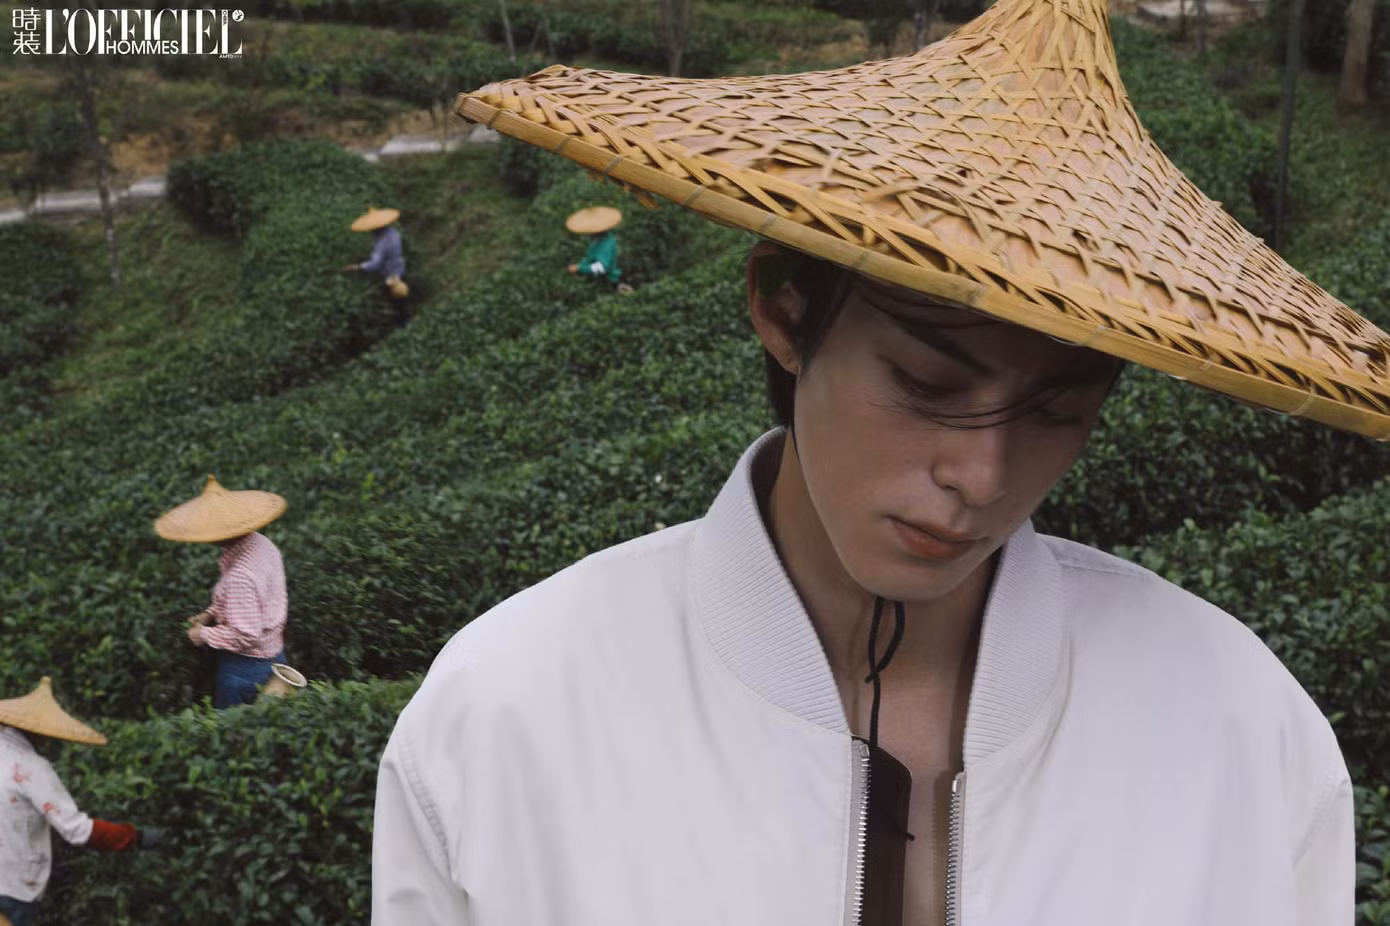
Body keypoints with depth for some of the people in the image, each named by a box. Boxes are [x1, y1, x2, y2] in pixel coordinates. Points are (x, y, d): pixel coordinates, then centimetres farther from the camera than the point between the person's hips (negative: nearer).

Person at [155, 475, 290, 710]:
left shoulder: (239, 577, -32)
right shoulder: (262, 545, -4)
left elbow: (245, 637, -27)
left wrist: (205, 635, -13)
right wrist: (212, 613, 7)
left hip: (245, 667, -9)